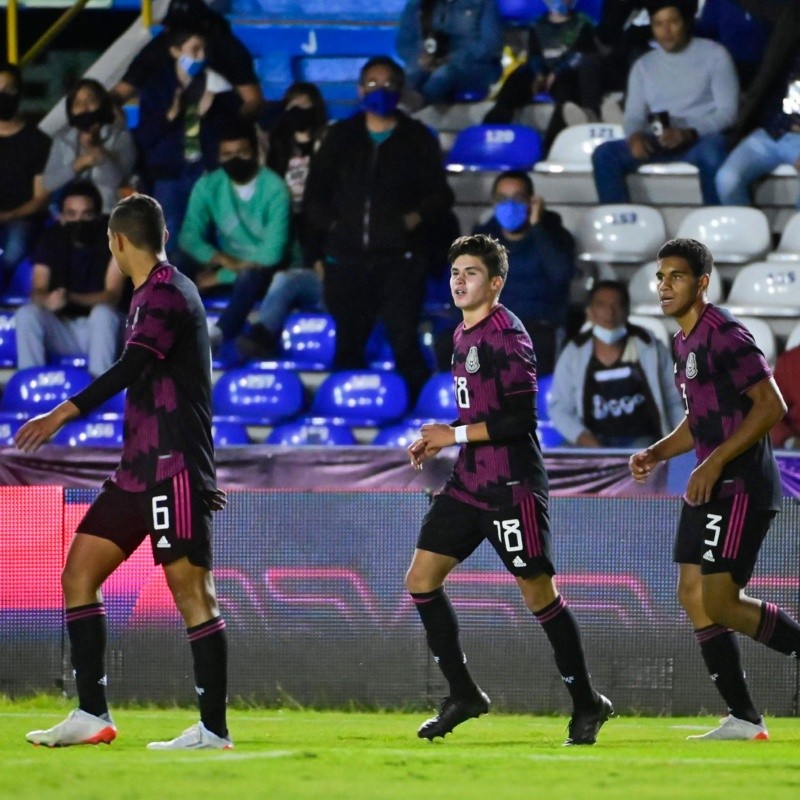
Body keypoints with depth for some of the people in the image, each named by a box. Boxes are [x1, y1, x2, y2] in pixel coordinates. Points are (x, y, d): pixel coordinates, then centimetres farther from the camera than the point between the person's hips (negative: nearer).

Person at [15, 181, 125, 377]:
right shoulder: (51, 239, -2)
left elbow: (112, 296, -19)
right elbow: (38, 291, -10)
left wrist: (70, 298, -37)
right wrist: (48, 300, -37)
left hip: (100, 330, -2)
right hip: (61, 328, 2)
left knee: (103, 313, -34)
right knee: (26, 314, -24)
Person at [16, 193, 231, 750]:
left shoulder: (168, 295, -13)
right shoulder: (149, 296, 18)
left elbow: (130, 369, -27)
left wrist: (64, 414, -34)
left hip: (174, 473, -10)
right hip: (139, 471, 10)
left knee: (191, 590, -8)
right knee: (79, 574, 6)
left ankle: (213, 730, -5)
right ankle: (93, 715, 7)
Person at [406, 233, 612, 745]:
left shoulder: (507, 335, -14)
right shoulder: (464, 335, 14)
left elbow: (520, 420, -20)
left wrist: (455, 435, -15)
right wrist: (440, 439, 11)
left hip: (511, 486, -9)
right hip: (469, 482, 9)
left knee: (539, 593, -2)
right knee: (422, 578, 2)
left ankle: (588, 703, 11)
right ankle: (464, 695, 11)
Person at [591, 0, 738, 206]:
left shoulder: (714, 54, 3)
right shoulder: (644, 65, 16)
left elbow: (727, 111, -4)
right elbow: (634, 115, 12)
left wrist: (689, 133, -21)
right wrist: (635, 135, -15)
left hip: (702, 138, -4)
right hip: (658, 143, 4)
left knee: (711, 152, -40)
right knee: (604, 154, -20)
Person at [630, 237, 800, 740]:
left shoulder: (725, 335, -15)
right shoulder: (684, 343, 15)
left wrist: (716, 462, -22)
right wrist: (656, 454, 9)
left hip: (742, 486, -10)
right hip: (712, 487, 10)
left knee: (721, 603, -15)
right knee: (693, 597, 6)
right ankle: (744, 720, 9)